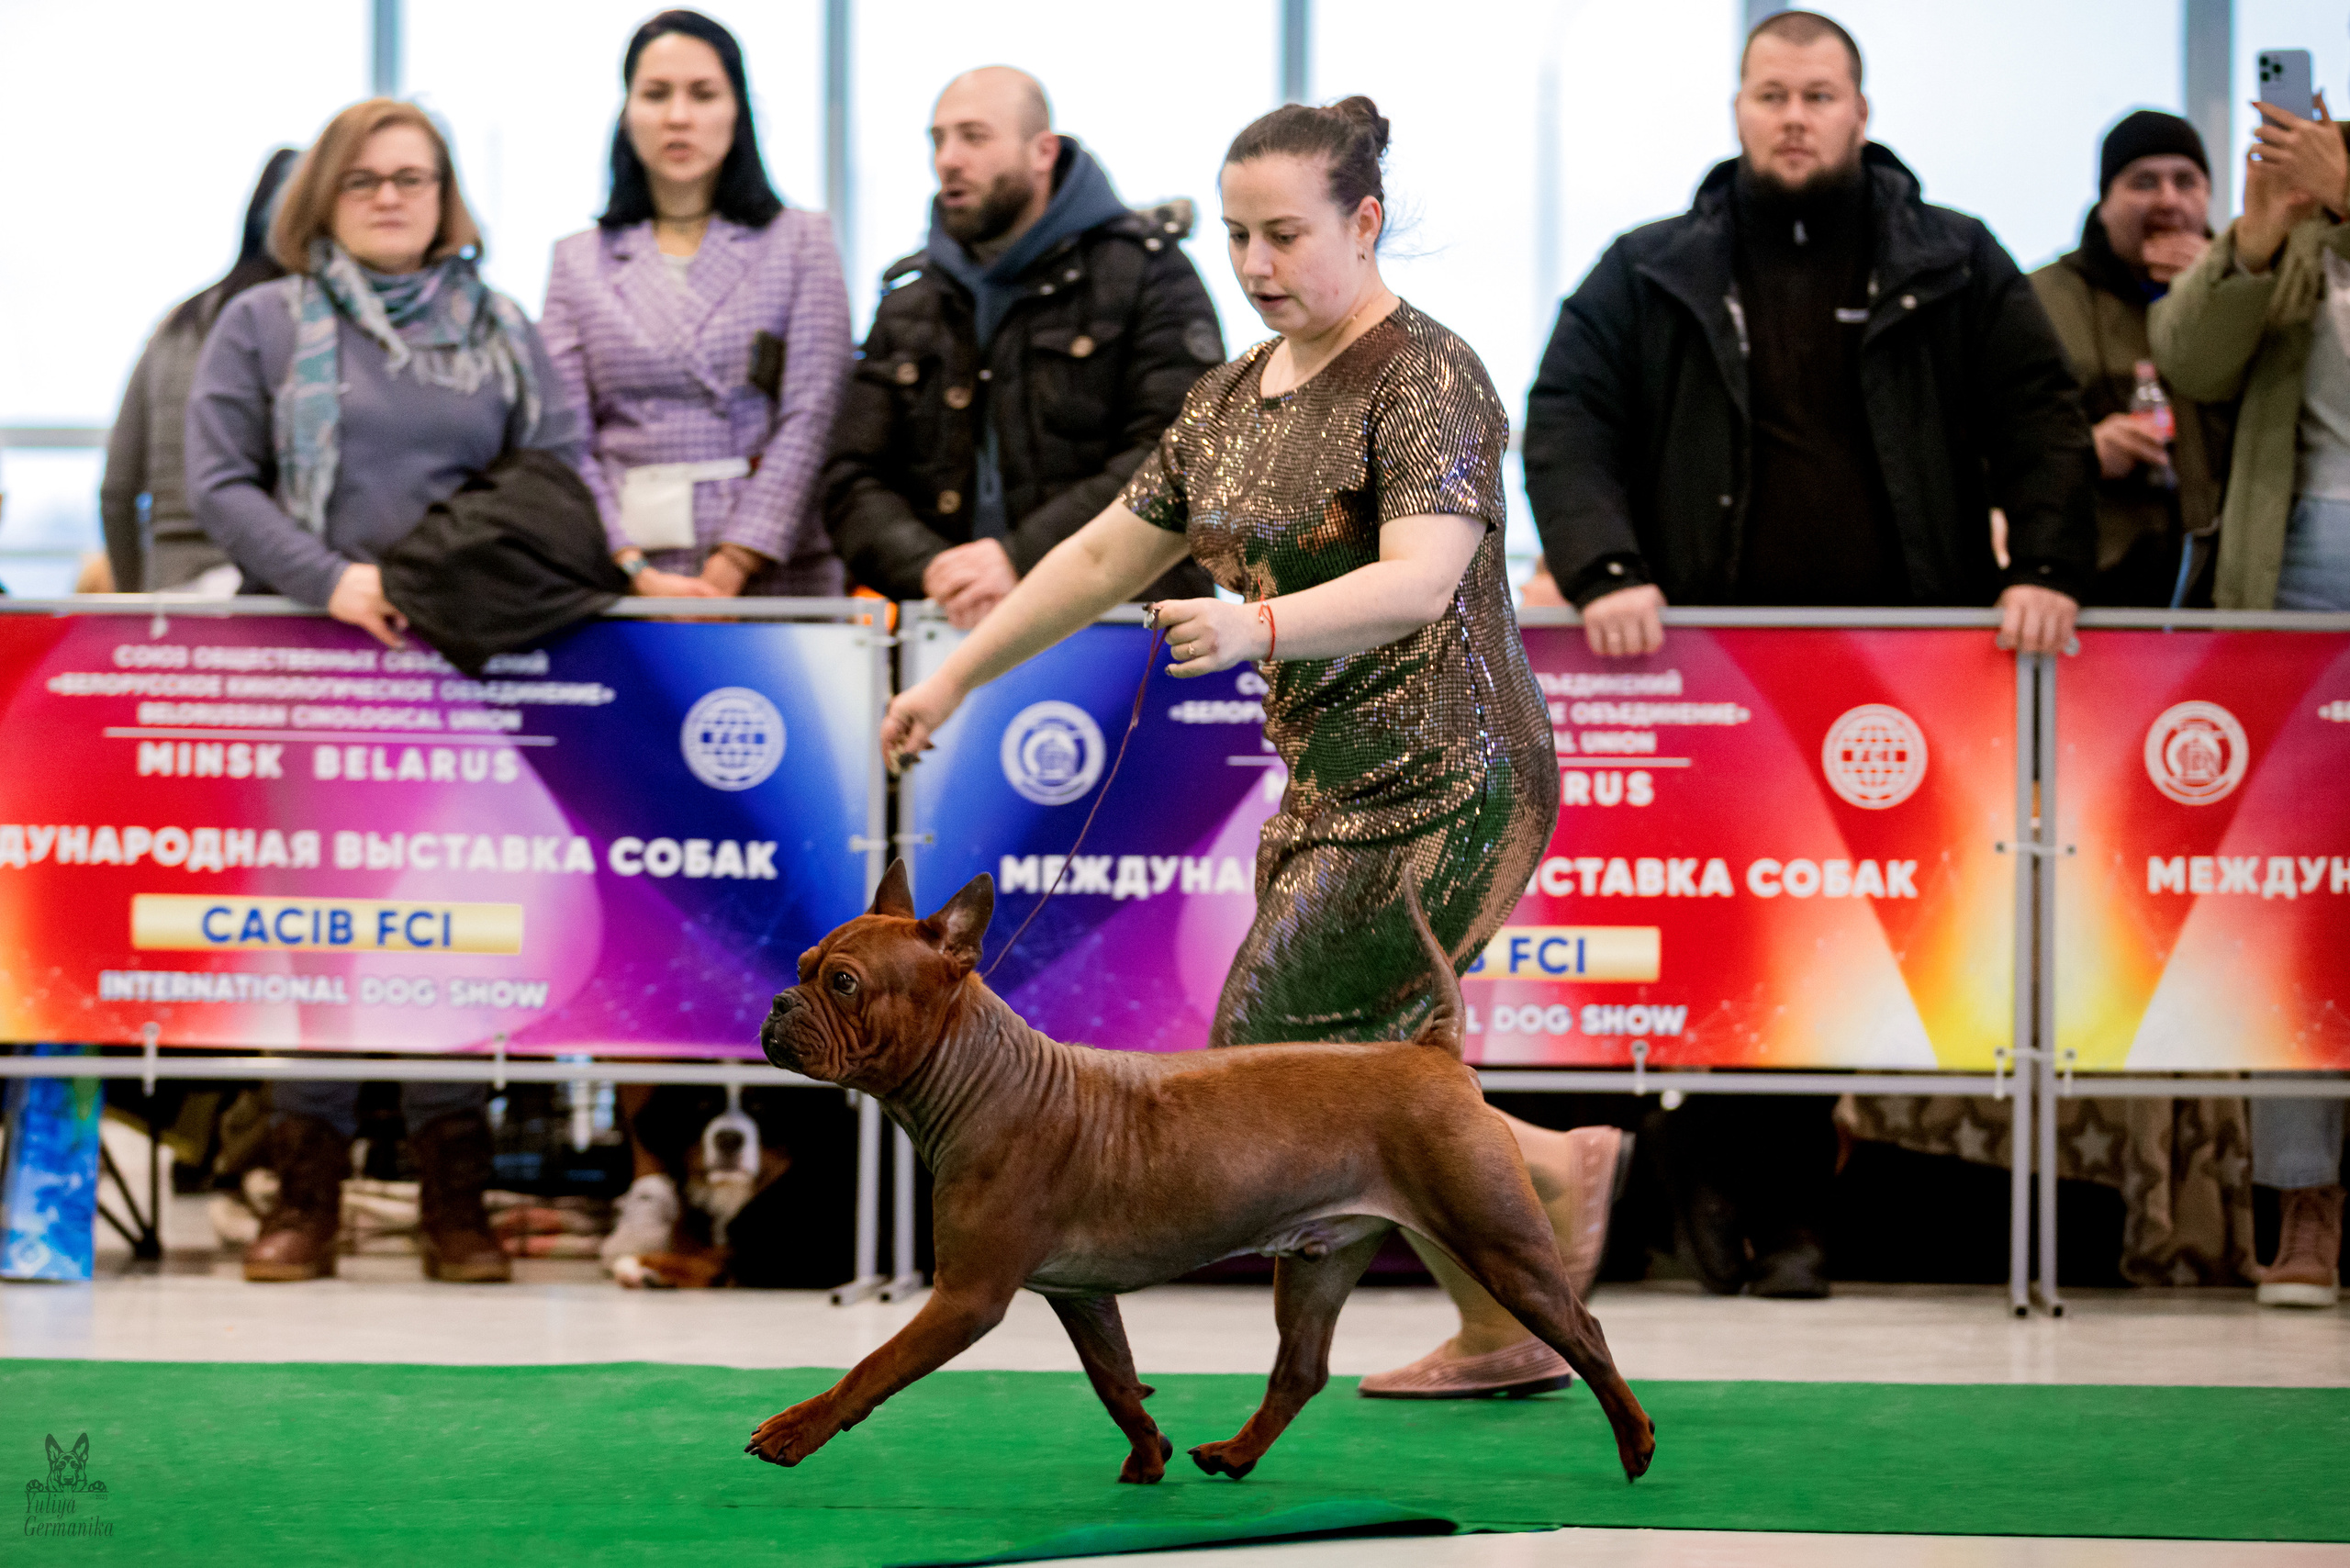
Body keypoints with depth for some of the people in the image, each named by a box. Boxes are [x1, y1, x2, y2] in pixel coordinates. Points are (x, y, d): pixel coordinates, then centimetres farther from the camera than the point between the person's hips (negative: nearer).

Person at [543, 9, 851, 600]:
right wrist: (637, 573, -10)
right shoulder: (579, 262, 12)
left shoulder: (800, 244, 7)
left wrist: (727, 573, -12)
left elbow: (808, 420, -2)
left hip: (774, 575, -1)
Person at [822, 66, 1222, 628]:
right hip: (950, 629, 4)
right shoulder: (909, 303, 19)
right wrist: (930, 570, -11)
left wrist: (1022, 559, -18)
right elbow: (855, 482, 11)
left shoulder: (1147, 272, 4)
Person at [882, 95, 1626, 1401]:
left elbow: (1419, 580, -28)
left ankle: (1558, 1169, 2)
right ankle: (1506, 1336, 17)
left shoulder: (1426, 378, -13)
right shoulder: (1231, 402, 12)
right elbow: (1101, 557, 20)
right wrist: (955, 678, 18)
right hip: (1333, 791, 9)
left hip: (1446, 787, -9)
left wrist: (1257, 626, -43)